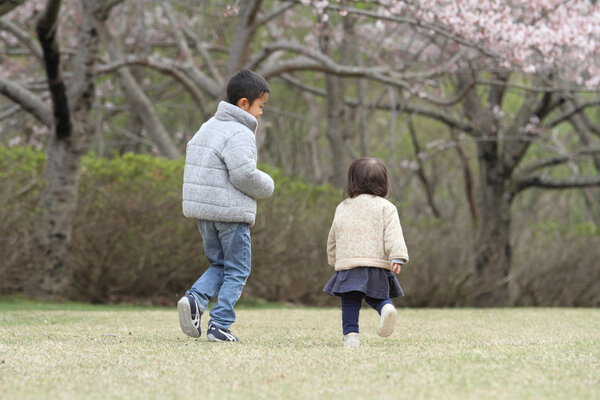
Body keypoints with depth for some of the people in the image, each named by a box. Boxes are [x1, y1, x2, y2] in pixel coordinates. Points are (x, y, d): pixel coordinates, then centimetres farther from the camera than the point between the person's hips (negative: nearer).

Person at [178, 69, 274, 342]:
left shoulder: (208, 127, 14)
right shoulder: (238, 134, -15)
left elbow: (194, 161, 18)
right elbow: (243, 174, -25)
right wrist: (266, 186, -6)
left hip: (203, 210, 8)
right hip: (232, 212, -8)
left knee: (218, 265, 19)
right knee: (237, 271, 4)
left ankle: (195, 299, -6)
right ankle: (220, 325, -2)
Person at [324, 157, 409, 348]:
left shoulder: (342, 208, 15)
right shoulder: (385, 207, 6)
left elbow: (333, 239, 23)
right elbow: (392, 235, -8)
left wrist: (334, 261, 36)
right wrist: (397, 257, -16)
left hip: (348, 263, 1)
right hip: (378, 263, -1)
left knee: (350, 303, 4)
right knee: (376, 297, 13)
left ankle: (350, 334, -9)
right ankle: (386, 307, -17)